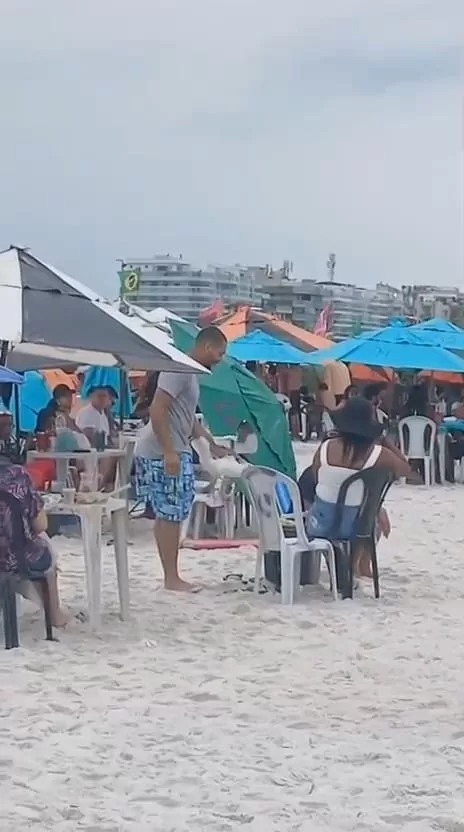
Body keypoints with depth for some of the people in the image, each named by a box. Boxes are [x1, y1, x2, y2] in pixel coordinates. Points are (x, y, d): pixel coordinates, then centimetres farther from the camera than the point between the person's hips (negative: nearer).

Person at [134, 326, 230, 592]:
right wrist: (169, 452, -25)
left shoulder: (190, 372, 17)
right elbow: (157, 410, -22)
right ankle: (172, 578, 0)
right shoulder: (180, 369, -15)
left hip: (175, 451, 10)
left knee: (167, 515, 12)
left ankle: (171, 576, 16)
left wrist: (213, 446, 28)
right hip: (164, 453, -10)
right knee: (171, 515, -6)